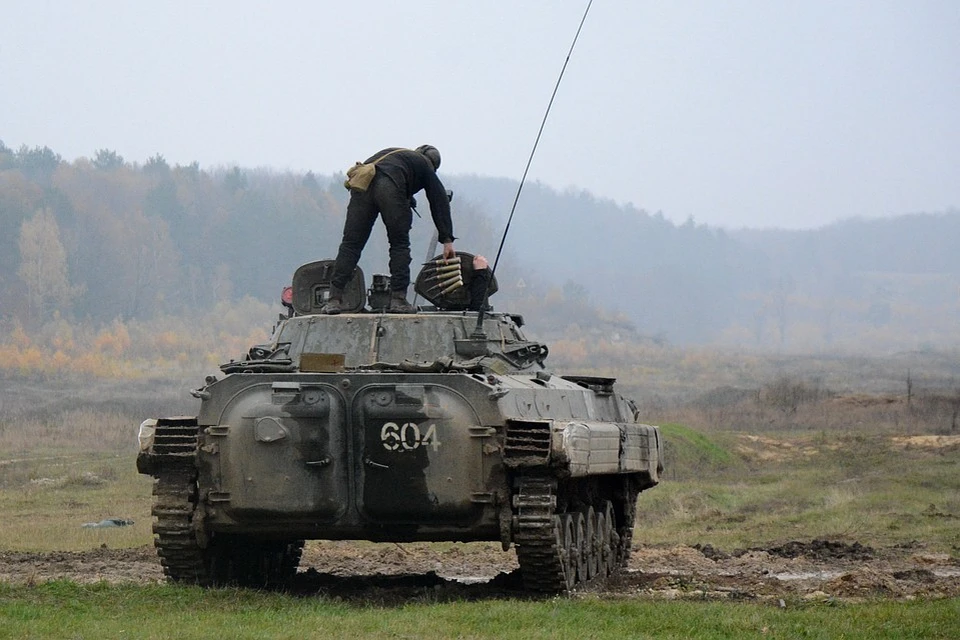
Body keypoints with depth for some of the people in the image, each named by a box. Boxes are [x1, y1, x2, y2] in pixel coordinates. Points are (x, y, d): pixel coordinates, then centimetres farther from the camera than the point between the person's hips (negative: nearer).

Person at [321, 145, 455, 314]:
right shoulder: (424, 165, 26)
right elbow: (439, 201, 21)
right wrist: (447, 239, 19)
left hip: (361, 185, 5)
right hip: (390, 187, -5)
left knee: (350, 243, 4)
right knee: (400, 244, 9)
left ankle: (334, 299, -3)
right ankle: (398, 299, 3)